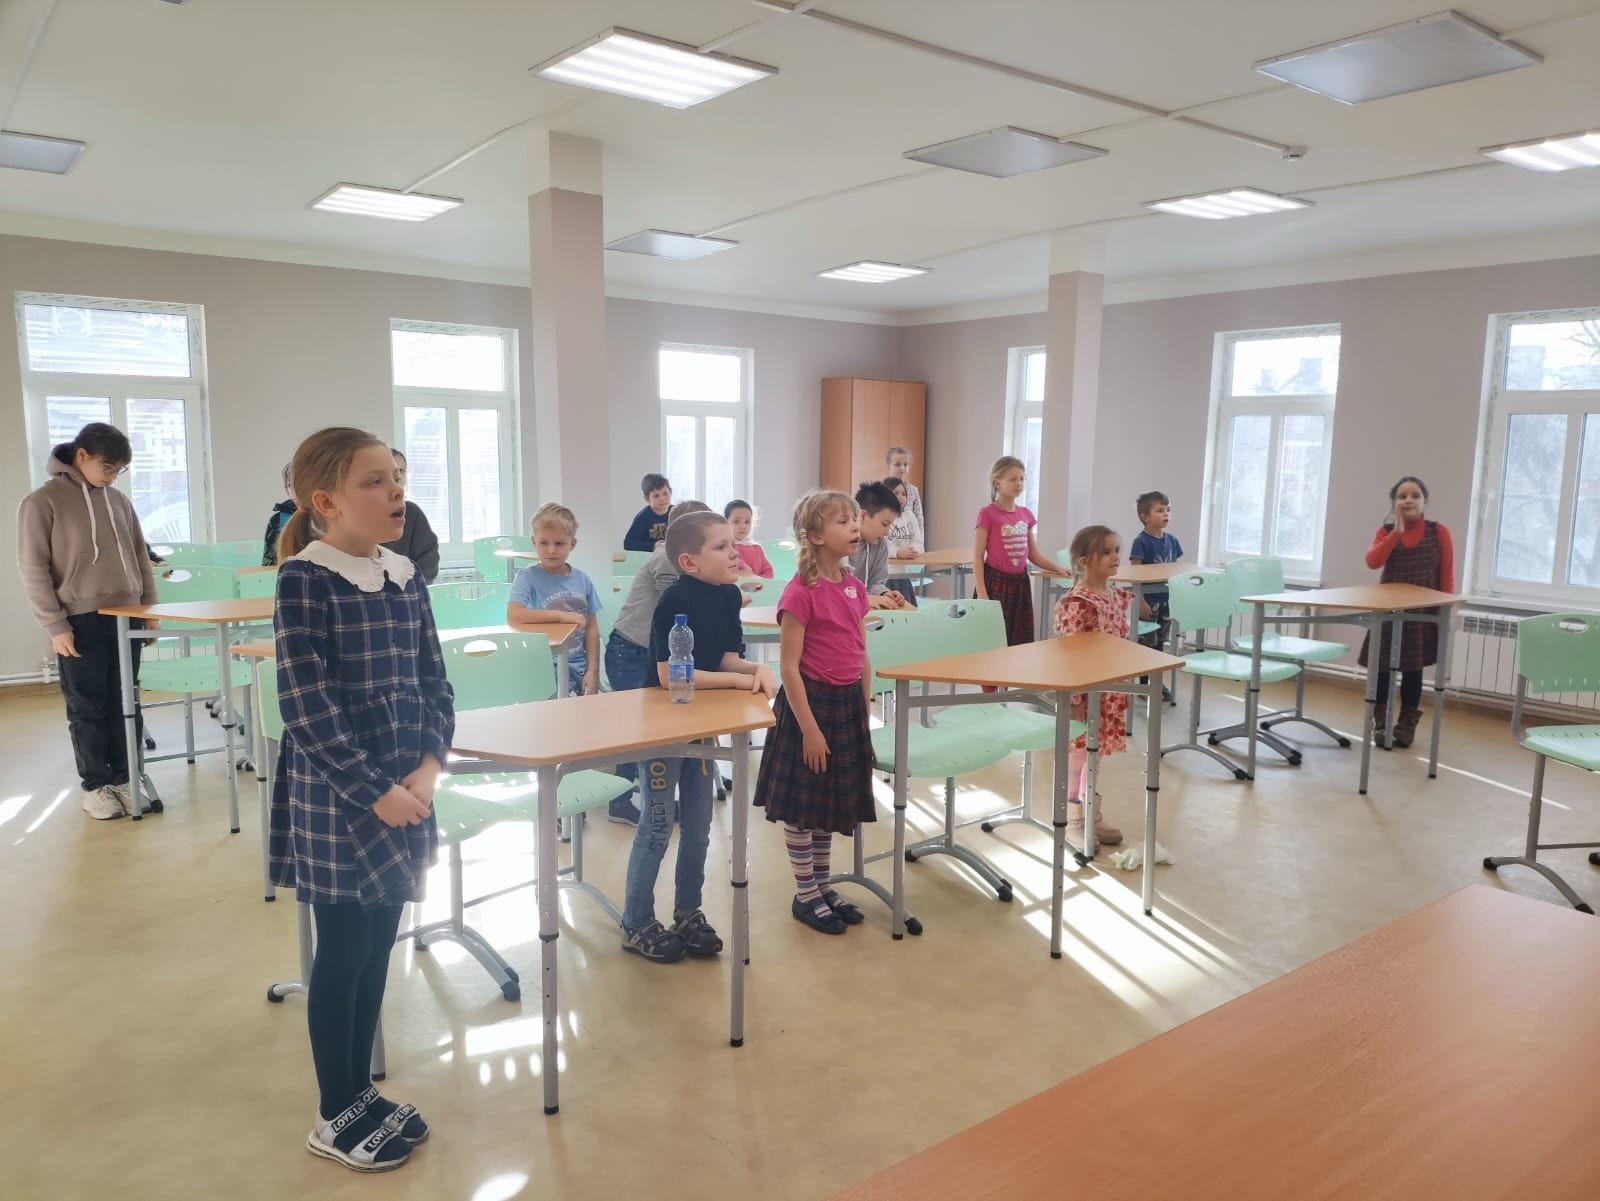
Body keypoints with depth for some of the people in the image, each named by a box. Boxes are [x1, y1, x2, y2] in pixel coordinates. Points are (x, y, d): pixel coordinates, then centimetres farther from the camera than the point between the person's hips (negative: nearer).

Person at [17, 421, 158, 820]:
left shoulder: (119, 500, 9)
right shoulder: (42, 502, -7)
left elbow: (140, 557, 15)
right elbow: (33, 570, -8)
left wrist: (150, 608, 10)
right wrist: (55, 626, -11)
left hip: (126, 618, 4)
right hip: (81, 623, -4)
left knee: (124, 704, 9)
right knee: (88, 709, 4)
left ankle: (124, 778, 20)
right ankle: (95, 786, 15)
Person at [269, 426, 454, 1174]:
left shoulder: (405, 577, 5)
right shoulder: (304, 579, -14)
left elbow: (434, 684, 7)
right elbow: (305, 703, -18)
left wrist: (428, 767, -7)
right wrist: (373, 791, -17)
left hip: (401, 787, 6)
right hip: (336, 797, -6)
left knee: (379, 946, 16)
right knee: (343, 951, 6)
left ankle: (361, 1091, 33)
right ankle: (335, 1115, 24)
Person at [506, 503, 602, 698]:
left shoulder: (582, 579, 6)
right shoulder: (528, 577, -5)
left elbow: (592, 628, 8)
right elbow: (513, 616, -21)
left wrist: (593, 670, 0)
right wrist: (561, 615, -20)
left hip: (580, 667, 4)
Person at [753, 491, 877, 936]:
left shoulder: (854, 586, 5)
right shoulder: (800, 592, -18)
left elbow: (861, 656, 12)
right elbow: (788, 666, -18)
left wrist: (863, 710, 10)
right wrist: (809, 727, -18)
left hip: (847, 703, 8)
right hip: (811, 702, -7)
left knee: (832, 802, 18)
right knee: (803, 806, 8)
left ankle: (823, 886, 33)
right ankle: (805, 895, 22)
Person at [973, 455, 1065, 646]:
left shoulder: (1025, 514, 9)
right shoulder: (987, 514, -10)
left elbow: (1033, 554, 16)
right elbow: (978, 557, -11)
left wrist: (1056, 568, 2)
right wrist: (981, 593, -16)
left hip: (1019, 582, 6)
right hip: (996, 582, -6)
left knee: (1020, 641, 9)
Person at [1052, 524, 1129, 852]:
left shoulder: (1116, 597, 6)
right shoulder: (1076, 604, -20)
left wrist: (1121, 689, 17)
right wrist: (1075, 699, -21)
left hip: (1109, 692, 8)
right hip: (1084, 692, -8)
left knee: (1096, 751, 18)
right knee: (1077, 753, 3)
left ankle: (1092, 813, 32)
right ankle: (1071, 820, 17)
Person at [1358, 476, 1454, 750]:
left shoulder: (1439, 532, -1)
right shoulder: (1385, 531, 3)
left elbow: (1447, 575, -1)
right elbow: (1372, 562, -14)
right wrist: (1397, 532, -16)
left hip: (1423, 612, -1)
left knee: (1413, 668, 5)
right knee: (1382, 666, -1)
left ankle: (1406, 724, 18)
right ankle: (1380, 724, 13)